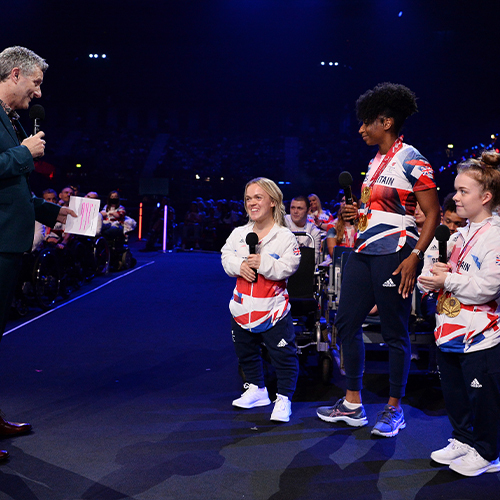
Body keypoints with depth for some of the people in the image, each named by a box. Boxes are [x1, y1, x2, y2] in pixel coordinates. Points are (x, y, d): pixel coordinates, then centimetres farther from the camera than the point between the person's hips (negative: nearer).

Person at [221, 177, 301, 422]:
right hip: (242, 307, 5)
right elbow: (226, 257, 7)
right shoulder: (238, 233, 7)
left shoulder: (285, 236, -9)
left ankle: (283, 399, 12)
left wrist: (262, 263, -25)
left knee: (283, 354, -3)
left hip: (273, 308, -5)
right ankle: (257, 389, 38)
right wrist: (240, 265, -12)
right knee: (246, 351, 20)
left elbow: (288, 267, -16)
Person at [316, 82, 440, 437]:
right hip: (364, 251, 9)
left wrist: (415, 255, -21)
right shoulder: (376, 162, 16)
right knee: (347, 321, 8)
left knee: (395, 332, 1)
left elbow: (433, 213, -12)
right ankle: (353, 404, 20)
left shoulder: (410, 160, -9)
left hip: (394, 255, -9)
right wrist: (358, 213, 5)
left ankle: (394, 409, 17)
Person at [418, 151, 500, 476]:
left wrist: (447, 281, -18)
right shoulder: (464, 234, 12)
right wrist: (436, 273, 3)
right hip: (452, 329, 9)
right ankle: (463, 440, 35)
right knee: (454, 391, 18)